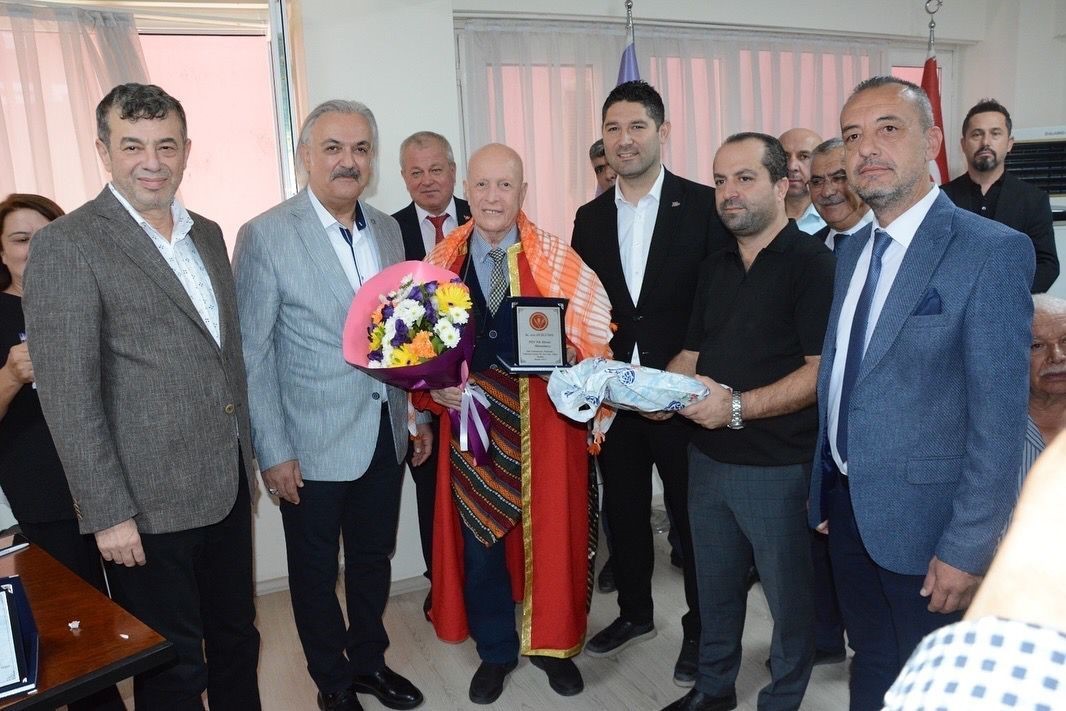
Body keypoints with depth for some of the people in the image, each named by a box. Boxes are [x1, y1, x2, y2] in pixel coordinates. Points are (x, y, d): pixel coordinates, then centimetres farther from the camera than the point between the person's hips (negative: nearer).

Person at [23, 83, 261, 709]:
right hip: (150, 505, -6)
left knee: (237, 643, 21)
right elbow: (68, 394, -15)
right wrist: (109, 514, -15)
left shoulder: (208, 234, 10)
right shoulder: (67, 245, -12)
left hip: (227, 488, 6)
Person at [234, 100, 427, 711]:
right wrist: (272, 452, -12)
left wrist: (418, 412, 11)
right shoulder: (265, 236, -12)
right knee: (316, 573, 14)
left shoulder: (388, 229, 5)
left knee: (374, 561, 20)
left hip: (386, 434, 5)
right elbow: (253, 355, -11)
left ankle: (370, 660, 42)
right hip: (314, 444, -5)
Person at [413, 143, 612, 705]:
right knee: (478, 543, 12)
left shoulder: (557, 259, -3)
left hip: (545, 424, -1)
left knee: (551, 534, 10)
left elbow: (592, 332, -4)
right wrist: (436, 387, -13)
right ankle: (495, 650, 35)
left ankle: (554, 643, 35)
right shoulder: (442, 261, 2)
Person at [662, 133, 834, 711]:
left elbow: (822, 369, -19)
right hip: (709, 457, 7)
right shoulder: (714, 268, 11)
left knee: (788, 595, 12)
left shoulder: (812, 263, -11)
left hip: (779, 465, -6)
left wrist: (738, 406, -25)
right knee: (715, 585, 20)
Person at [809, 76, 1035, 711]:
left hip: (922, 518, -6)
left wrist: (968, 549, -18)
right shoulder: (852, 250, 7)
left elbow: (1000, 418, -18)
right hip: (847, 504, 6)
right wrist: (825, 489, 11)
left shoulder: (992, 251, -16)